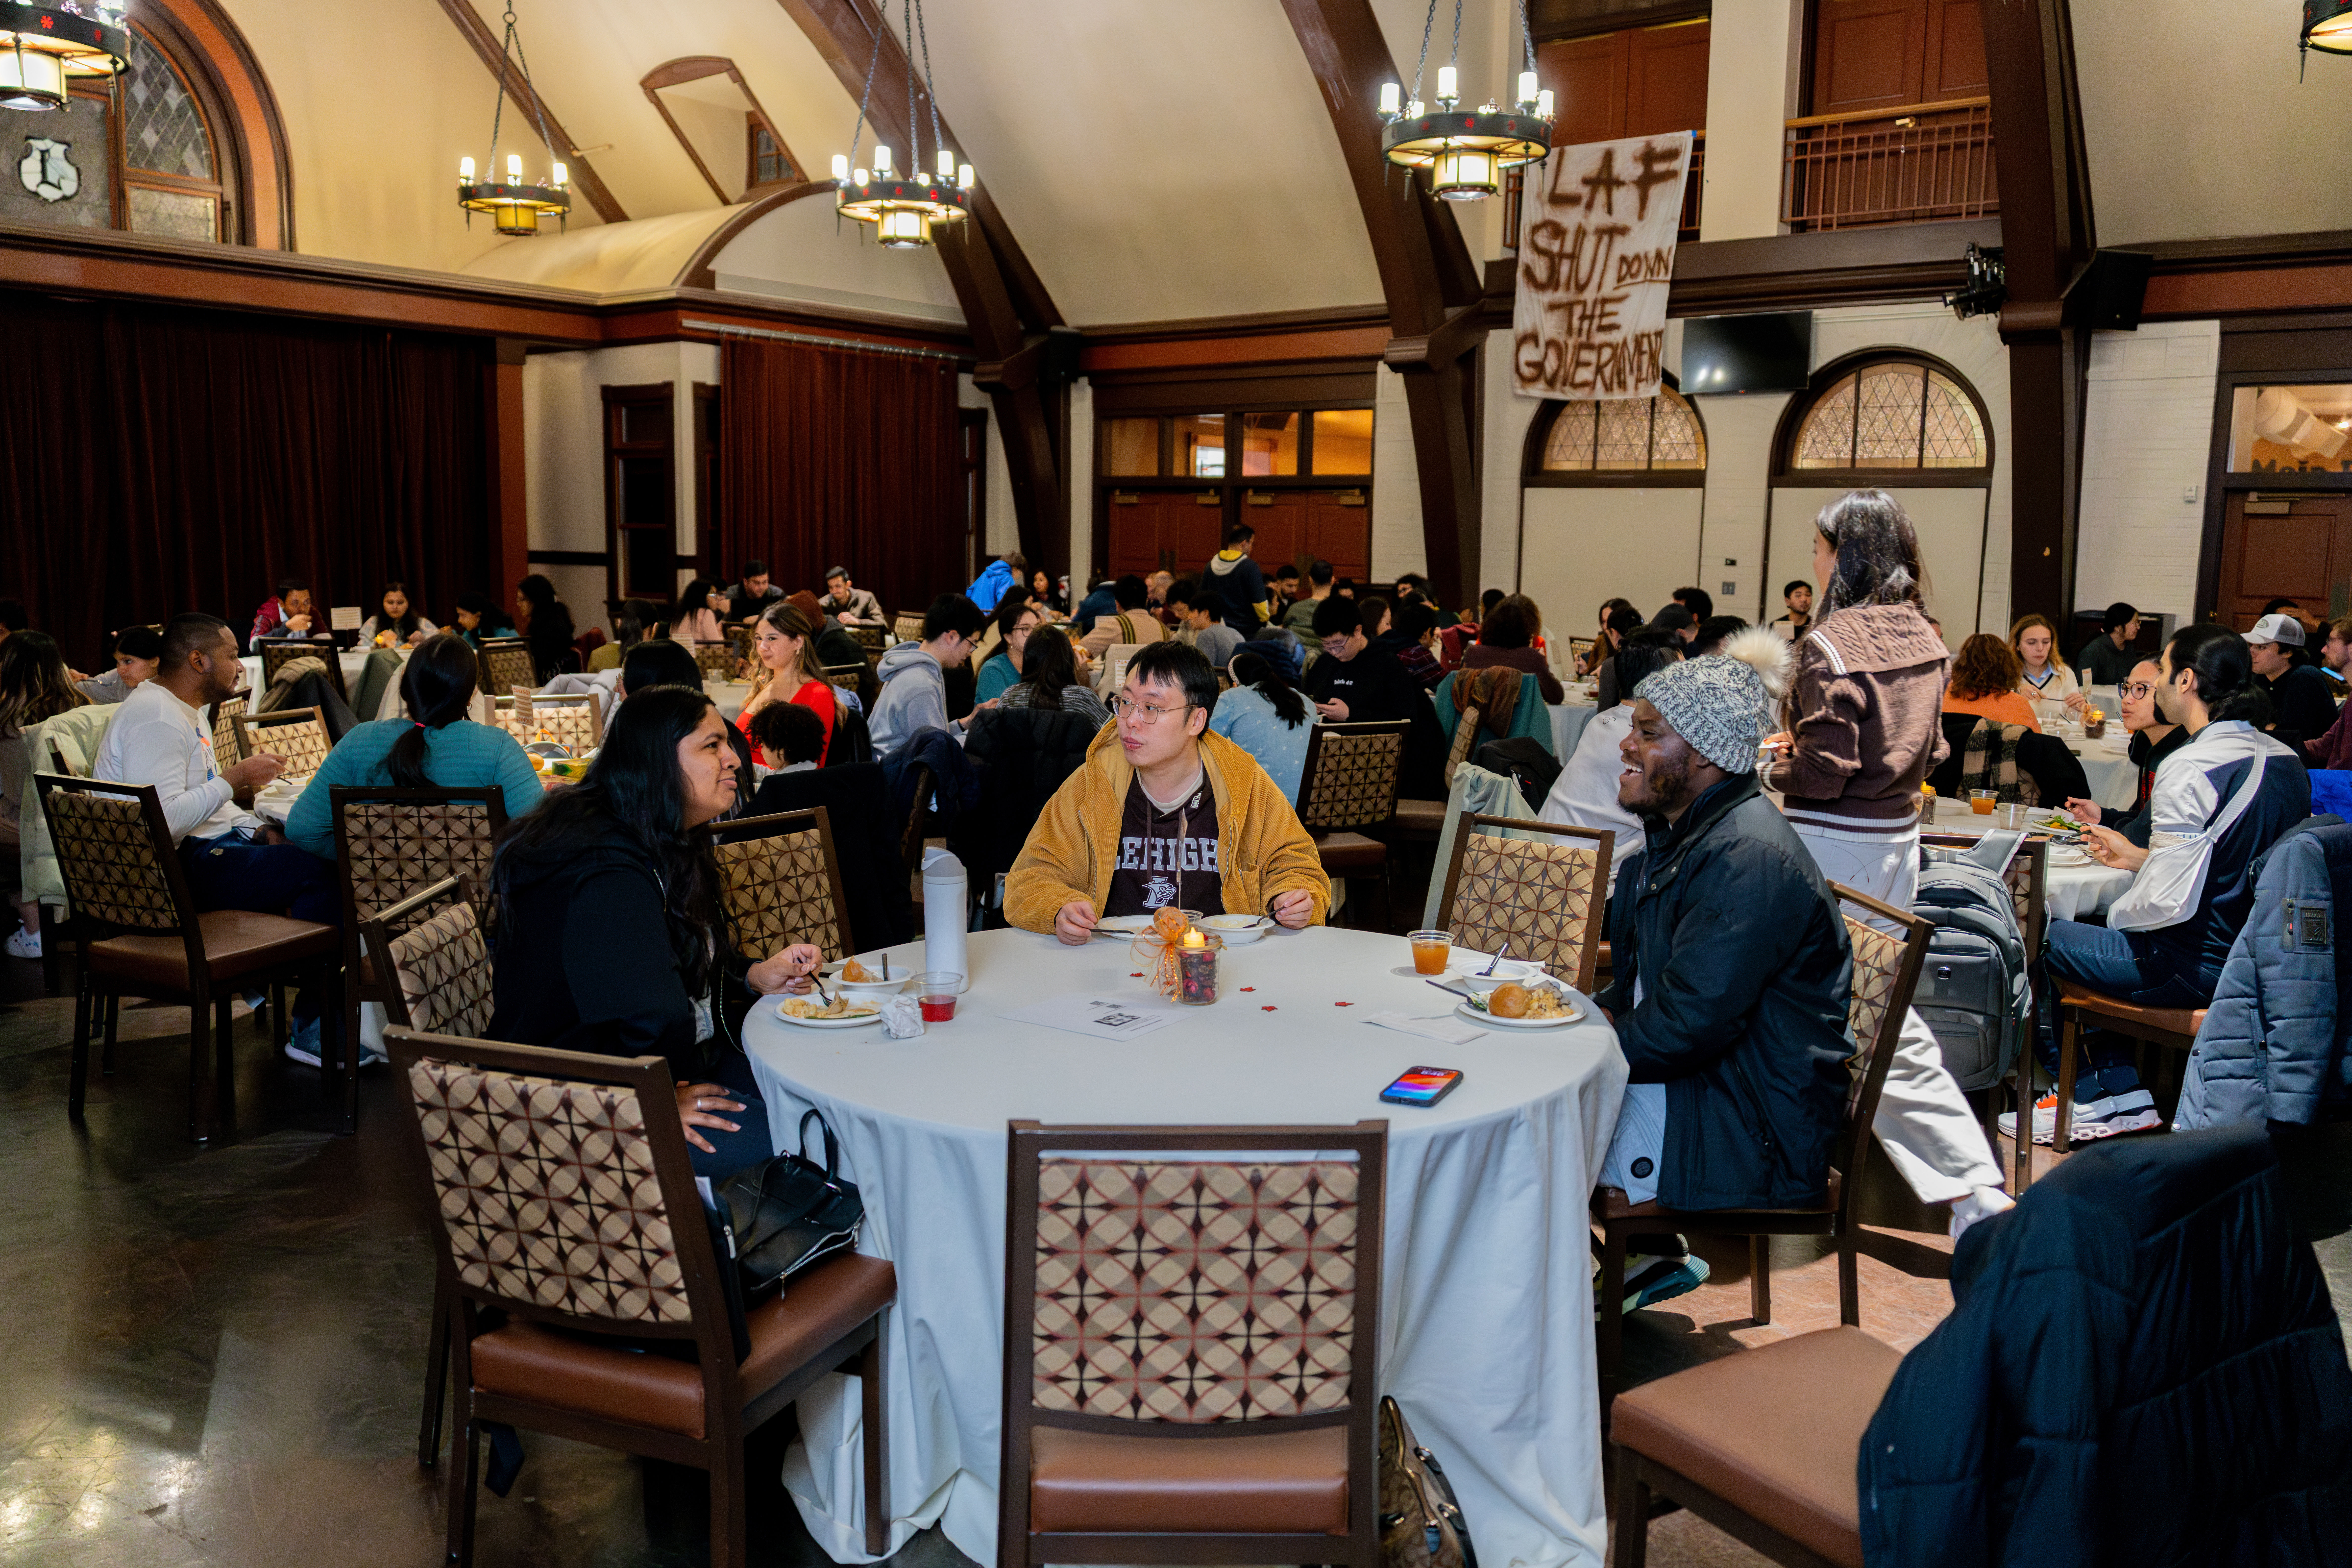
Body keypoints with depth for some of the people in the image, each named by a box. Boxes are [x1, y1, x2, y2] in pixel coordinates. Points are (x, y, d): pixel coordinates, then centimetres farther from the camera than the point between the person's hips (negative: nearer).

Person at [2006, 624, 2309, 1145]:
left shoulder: (2189, 769, -23)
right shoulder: (2286, 760, 4)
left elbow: (2173, 903, -26)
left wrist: (2119, 912, -6)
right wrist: (2141, 859, 17)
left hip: (2196, 967, -9)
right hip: (2257, 959, 9)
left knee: (2034, 941, 7)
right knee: (2088, 932, 25)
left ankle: (2089, 1096, 22)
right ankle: (2121, 1091, 21)